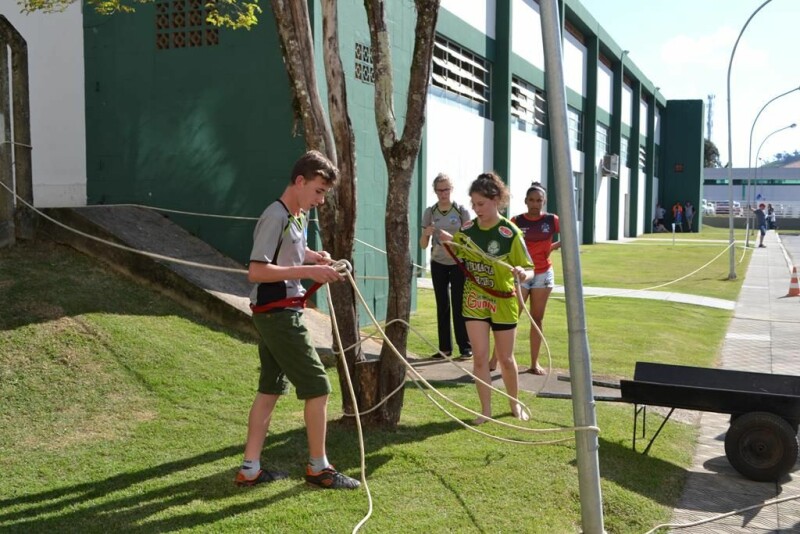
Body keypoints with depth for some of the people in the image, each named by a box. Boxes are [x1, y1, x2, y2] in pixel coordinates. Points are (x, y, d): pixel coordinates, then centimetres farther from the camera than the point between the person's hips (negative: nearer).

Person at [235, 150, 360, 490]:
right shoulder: (276, 217, -18)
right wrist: (308, 271, -26)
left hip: (278, 314, 10)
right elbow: (256, 271, -24)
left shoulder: (299, 216, 11)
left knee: (271, 389, 13)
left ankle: (249, 469, 20)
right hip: (279, 315, -10)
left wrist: (315, 256, 10)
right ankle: (318, 468, 11)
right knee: (317, 387, -3)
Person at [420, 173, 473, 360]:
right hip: (438, 264, 3)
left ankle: (465, 347, 2)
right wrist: (426, 233, -21)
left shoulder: (462, 211, -6)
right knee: (442, 306, 5)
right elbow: (423, 245, 0)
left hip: (459, 263, -2)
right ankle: (444, 347, 11)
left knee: (459, 305, -5)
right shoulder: (430, 212, 0)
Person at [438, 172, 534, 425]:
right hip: (474, 301, 3)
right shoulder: (467, 228, -4)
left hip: (502, 301, -3)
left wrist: (523, 274, -40)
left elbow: (529, 269, -17)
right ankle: (486, 410, 14)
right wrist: (448, 241, -8)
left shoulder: (510, 233, -18)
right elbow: (458, 255, 13)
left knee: (505, 359, 11)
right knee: (480, 357, 2)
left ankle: (515, 404, 33)